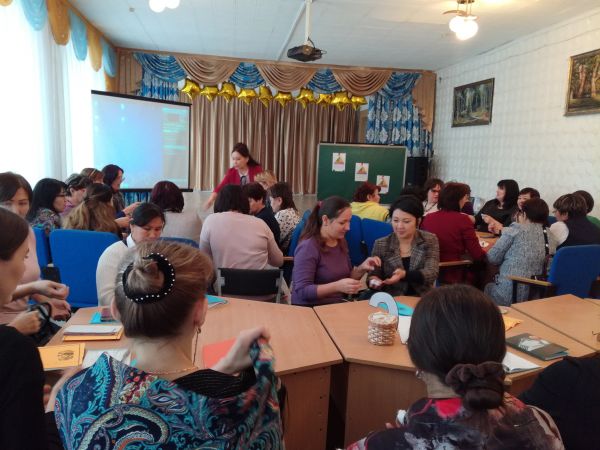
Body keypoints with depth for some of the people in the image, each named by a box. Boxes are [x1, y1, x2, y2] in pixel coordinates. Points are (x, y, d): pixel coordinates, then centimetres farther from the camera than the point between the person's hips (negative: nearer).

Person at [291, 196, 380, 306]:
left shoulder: (341, 241, 6)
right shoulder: (308, 247, -17)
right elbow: (302, 291, -22)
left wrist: (361, 269, -3)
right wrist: (337, 286, -31)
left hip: (336, 304, 8)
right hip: (309, 309, -7)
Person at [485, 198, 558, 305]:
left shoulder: (516, 229, -9)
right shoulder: (551, 238, 7)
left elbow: (493, 257, -7)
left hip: (508, 295, -5)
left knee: (488, 286, 26)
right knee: (493, 286, 30)